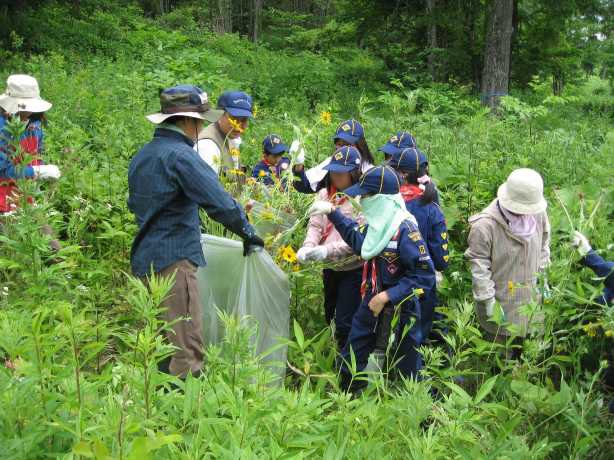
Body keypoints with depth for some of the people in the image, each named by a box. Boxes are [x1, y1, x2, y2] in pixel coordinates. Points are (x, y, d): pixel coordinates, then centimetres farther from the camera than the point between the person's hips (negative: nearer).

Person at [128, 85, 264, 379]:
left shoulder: (142, 156, 14)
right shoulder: (180, 155, -14)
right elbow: (219, 202, -18)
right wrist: (249, 234, -5)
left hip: (144, 260, 10)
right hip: (174, 259, -10)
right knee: (187, 349, -7)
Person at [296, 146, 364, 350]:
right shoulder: (325, 194, 5)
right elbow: (315, 225, -1)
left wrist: (328, 250, -34)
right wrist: (308, 247, -22)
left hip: (353, 269, -7)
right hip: (330, 267, 7)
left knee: (344, 324, -6)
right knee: (329, 316, 21)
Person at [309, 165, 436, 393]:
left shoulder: (405, 229, -22)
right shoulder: (376, 223, 3)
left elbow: (424, 276, -24)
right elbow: (356, 237, 25)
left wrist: (387, 296, -25)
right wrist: (333, 212, 17)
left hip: (399, 312, -8)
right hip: (371, 304, 8)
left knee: (406, 370, 8)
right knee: (349, 364, 17)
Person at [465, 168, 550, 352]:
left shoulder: (538, 214, -8)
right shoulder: (485, 225, -25)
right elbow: (479, 266, -17)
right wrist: (488, 300, -14)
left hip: (531, 296, 5)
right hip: (501, 301, -5)